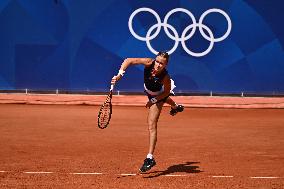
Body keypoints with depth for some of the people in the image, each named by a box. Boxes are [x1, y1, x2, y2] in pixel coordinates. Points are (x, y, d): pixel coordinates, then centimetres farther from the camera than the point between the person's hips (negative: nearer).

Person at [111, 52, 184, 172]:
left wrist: (153, 101, -24)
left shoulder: (165, 78, -42)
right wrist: (120, 74, -45)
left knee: (151, 125, -17)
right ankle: (176, 107, 80)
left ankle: (150, 158, -15)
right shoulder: (149, 63, -38)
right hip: (149, 91, 6)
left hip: (159, 95, -6)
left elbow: (166, 92, -23)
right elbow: (129, 60, -35)